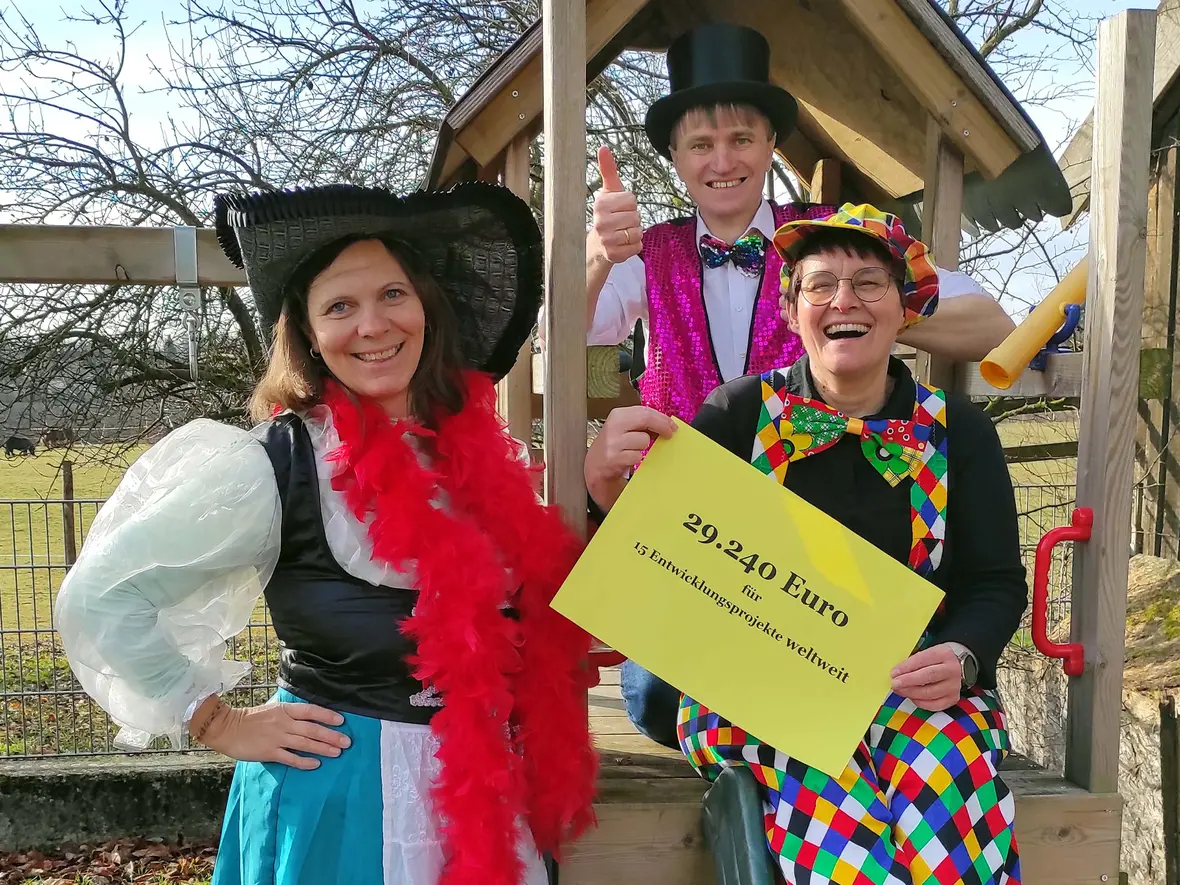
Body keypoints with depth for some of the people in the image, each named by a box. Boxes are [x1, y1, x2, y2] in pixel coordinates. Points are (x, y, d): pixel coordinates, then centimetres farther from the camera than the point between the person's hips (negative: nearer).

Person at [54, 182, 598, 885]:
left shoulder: (473, 445, -1)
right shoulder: (277, 464, -16)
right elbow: (98, 596, -13)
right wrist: (220, 724, -9)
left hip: (487, 793, 5)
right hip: (342, 795, -5)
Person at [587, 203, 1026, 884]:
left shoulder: (958, 432, 6)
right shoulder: (740, 415, 1)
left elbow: (997, 583, 9)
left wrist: (960, 658, -12)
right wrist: (611, 484, -28)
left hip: (915, 689, 2)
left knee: (944, 775, -30)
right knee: (834, 796, -32)